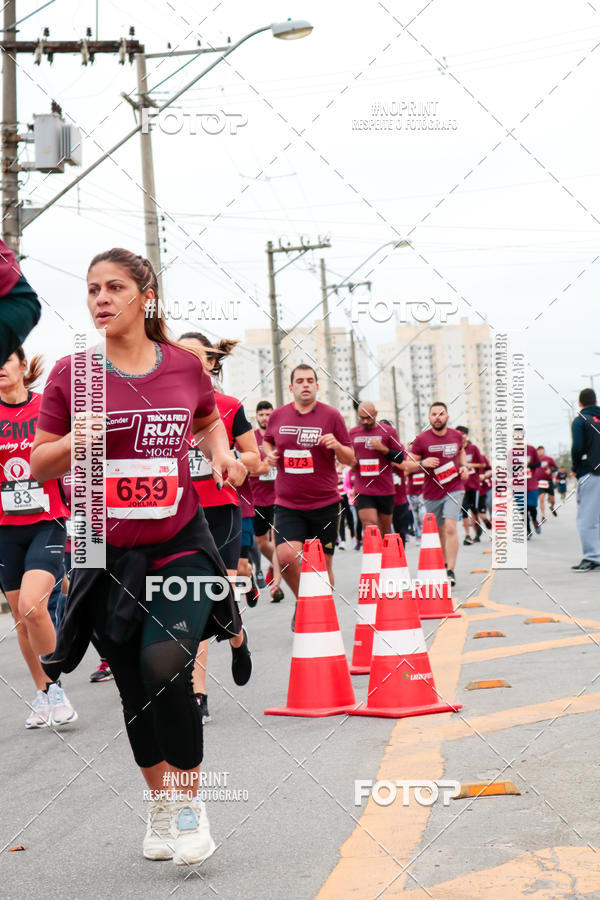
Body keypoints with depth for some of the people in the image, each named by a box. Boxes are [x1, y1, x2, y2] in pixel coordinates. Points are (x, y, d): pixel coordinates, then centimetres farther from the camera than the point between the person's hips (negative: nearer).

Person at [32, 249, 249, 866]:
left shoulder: (185, 365, 0)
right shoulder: (72, 373, -3)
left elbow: (208, 421, 21)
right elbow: (39, 465, 2)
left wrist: (222, 451, 1)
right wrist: (73, 441, -18)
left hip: (180, 545, -1)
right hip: (108, 555, 1)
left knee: (165, 663, -22)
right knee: (135, 689, 11)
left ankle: (189, 799, 1)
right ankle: (160, 805, 35)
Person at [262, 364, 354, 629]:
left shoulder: (331, 415, -1)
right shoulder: (277, 416, 4)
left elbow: (350, 460, 2)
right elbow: (266, 441, 25)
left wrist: (337, 446, -19)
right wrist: (269, 454, 3)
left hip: (324, 503, -1)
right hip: (287, 504, 1)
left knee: (323, 564, 3)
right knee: (286, 555, -18)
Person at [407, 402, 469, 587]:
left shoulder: (456, 435, 3)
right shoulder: (421, 439, -6)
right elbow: (409, 466, -2)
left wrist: (464, 466, 7)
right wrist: (423, 463, -22)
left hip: (454, 489, 0)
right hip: (432, 493, 0)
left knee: (450, 528, -16)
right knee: (439, 531, 11)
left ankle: (451, 572, -16)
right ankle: (443, 564, 33)